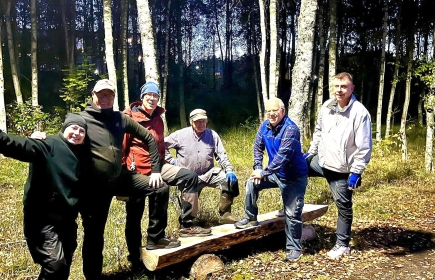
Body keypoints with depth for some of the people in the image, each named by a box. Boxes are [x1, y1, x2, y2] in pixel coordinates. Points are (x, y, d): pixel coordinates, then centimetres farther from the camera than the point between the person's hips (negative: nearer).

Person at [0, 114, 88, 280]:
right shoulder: (48, 147, -13)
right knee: (55, 265, -17)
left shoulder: (82, 154, 7)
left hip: (67, 220, 7)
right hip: (43, 219, -7)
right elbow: (20, 146, -30)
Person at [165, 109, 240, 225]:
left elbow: (222, 155, -1)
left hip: (209, 173, 2)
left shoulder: (213, 135, 1)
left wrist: (229, 170, -16)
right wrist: (172, 161, -7)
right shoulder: (180, 135, -6)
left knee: (231, 180, -20)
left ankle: (225, 214, -8)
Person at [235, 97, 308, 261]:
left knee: (292, 214, -3)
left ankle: (294, 248, 13)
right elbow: (258, 147, 9)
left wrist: (264, 173, -29)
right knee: (252, 182, -1)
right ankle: (250, 218, 15)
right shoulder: (265, 126, -2)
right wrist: (257, 168, -4)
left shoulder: (290, 129, -25)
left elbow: (283, 155, -31)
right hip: (275, 173, 7)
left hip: (294, 177, -7)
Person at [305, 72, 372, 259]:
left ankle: (342, 244, 22)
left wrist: (356, 172, -19)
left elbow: (364, 146, -19)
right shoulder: (327, 107, 0)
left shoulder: (359, 112, -19)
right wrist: (310, 152, 15)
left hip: (342, 169, -6)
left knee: (344, 207, 5)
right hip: (321, 161, 7)